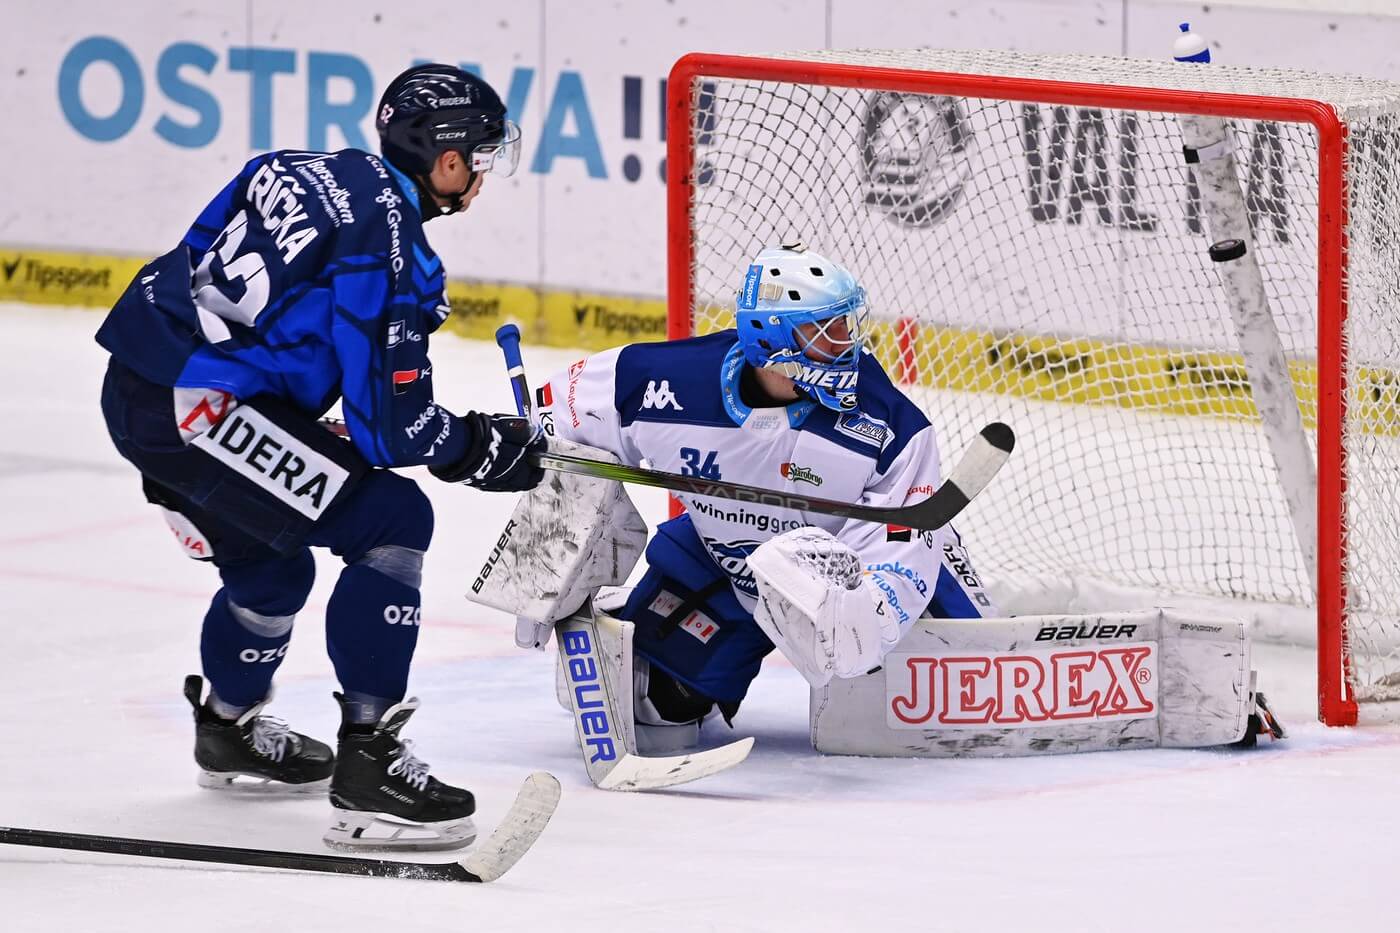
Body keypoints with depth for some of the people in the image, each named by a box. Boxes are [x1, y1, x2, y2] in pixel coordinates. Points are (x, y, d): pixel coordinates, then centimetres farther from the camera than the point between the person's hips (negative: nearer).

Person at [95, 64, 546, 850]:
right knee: (394, 524, -8)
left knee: (272, 568, 30)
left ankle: (229, 728, 54)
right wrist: (485, 448, 5)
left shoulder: (301, 172, 13)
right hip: (200, 406, -10)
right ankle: (367, 763, -11)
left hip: (134, 385, 10)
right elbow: (389, 426, -14)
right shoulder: (391, 250, -14)